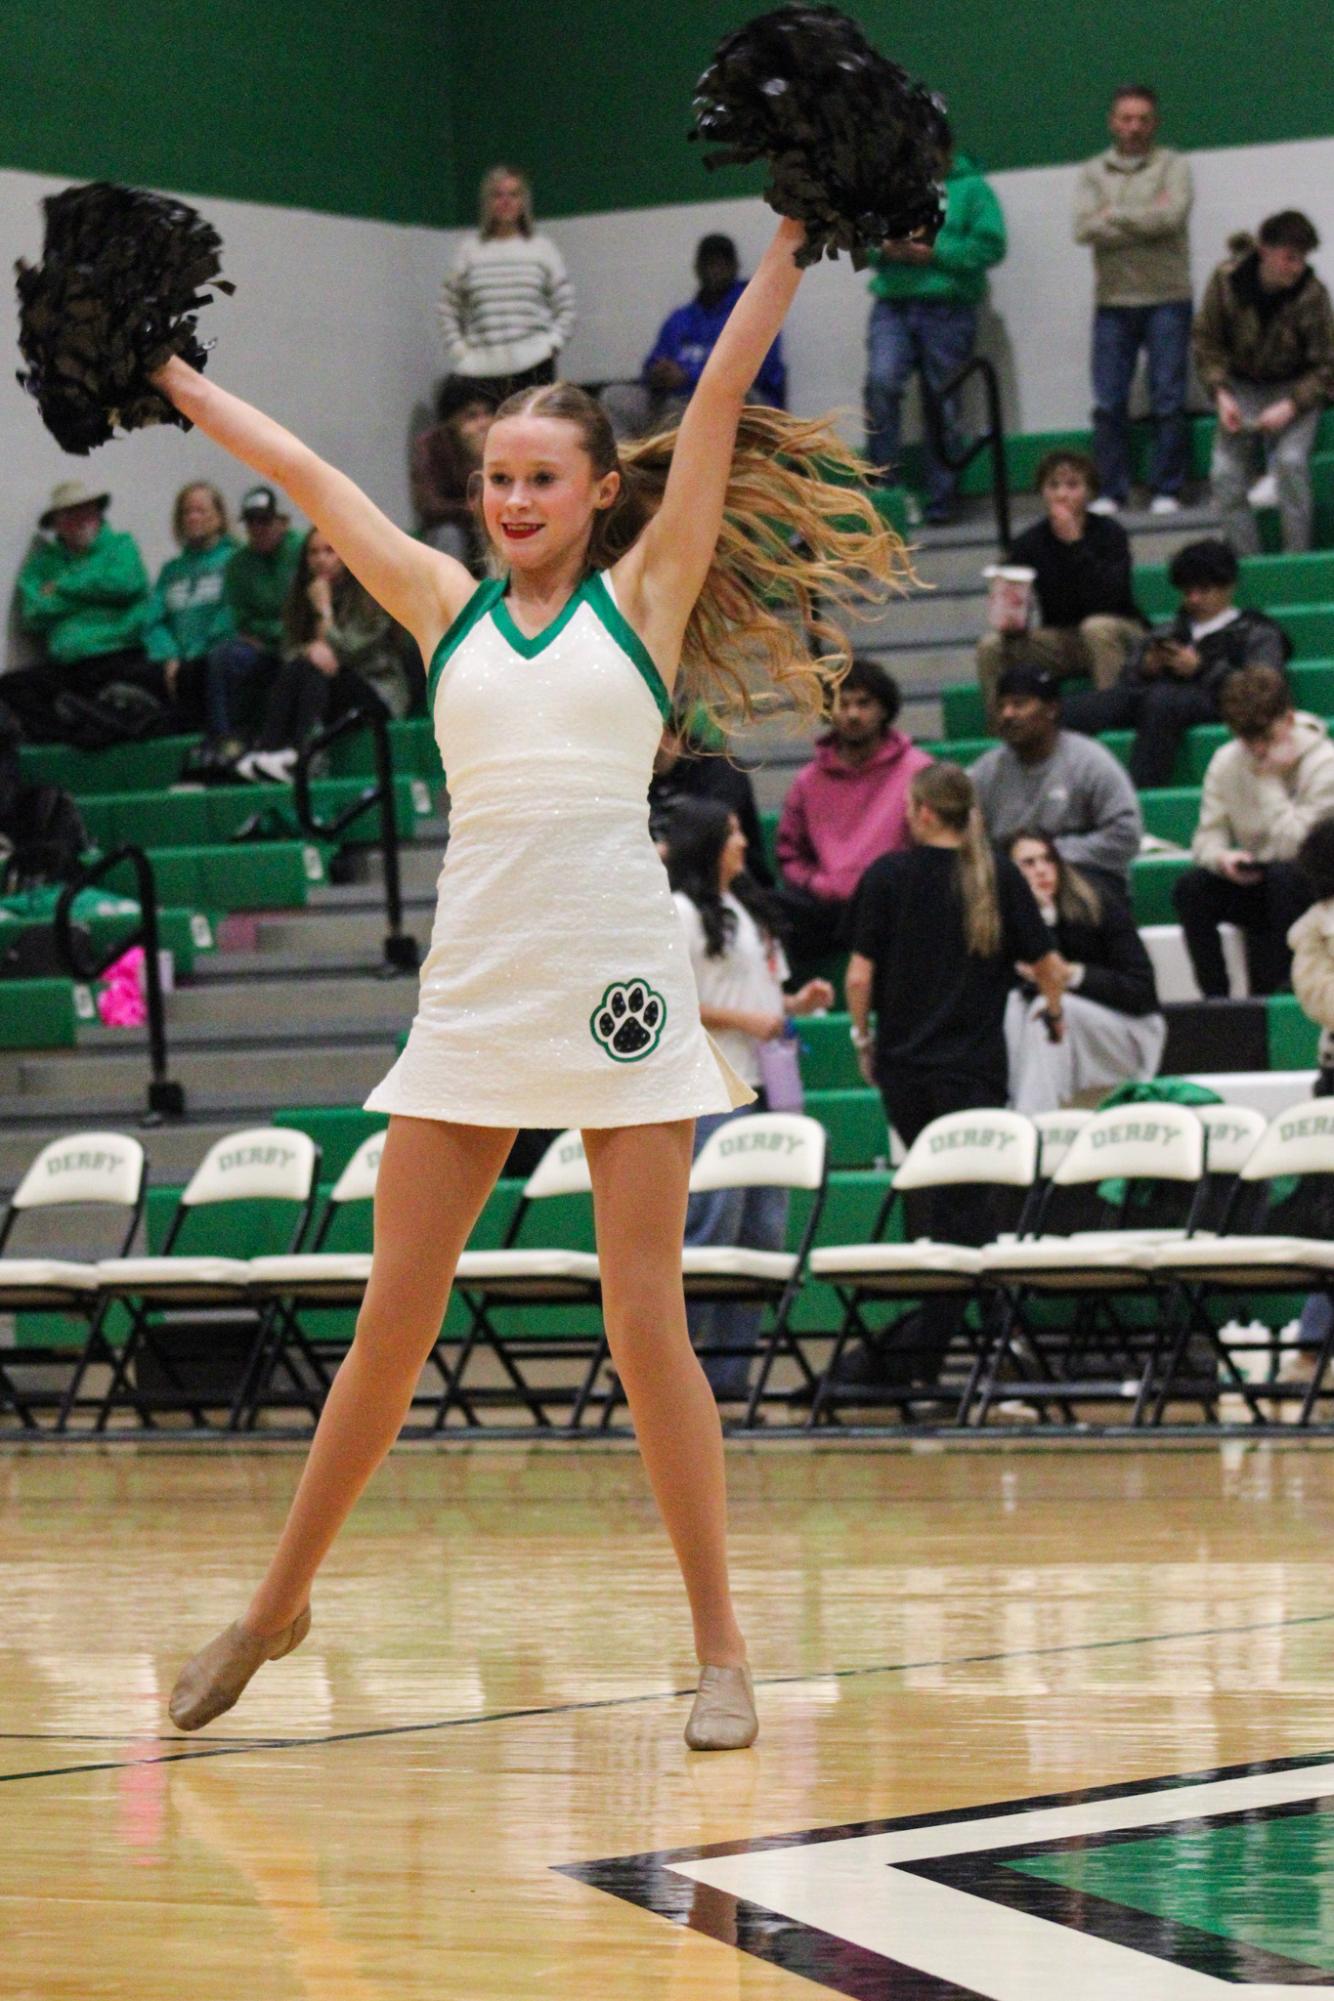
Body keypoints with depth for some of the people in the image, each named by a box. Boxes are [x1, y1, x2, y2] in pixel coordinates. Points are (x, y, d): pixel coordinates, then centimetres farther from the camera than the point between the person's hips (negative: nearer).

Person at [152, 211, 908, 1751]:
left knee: (645, 1330, -3)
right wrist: (162, 370, 21)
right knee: (390, 1331, 5)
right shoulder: (449, 608, 13)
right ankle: (277, 1605, 19)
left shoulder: (644, 593, 6)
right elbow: (299, 471, 17)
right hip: (470, 990, 3)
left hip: (614, 987, -3)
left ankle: (720, 1647, 4)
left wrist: (794, 234, -2)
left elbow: (721, 396, 2)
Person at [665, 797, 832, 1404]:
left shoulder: (750, 910, 19)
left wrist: (797, 1003, 6)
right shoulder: (682, 914, -7)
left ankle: (730, 1368, 11)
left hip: (761, 1089, 8)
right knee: (712, 1226, -11)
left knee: (764, 1228, 7)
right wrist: (745, 1022, -17)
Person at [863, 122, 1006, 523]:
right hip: (892, 306, 2)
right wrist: (883, 250, -9)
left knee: (943, 406, 2)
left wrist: (934, 254, -13)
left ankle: (941, 500, 9)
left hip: (948, 312, -2)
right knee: (881, 384, -20)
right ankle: (879, 483, -13)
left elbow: (991, 245, -5)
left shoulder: (970, 189, 5)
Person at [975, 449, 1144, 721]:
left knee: (1097, 627, -37)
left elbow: (1106, 598, -27)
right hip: (1060, 642, 3)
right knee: (991, 646, -19)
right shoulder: (1028, 543, -5)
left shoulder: (1109, 534, -13)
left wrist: (1074, 543, -30)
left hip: (1114, 637, -3)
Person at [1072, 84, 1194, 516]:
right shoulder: (1093, 173, 11)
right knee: (1108, 404, 2)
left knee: (1168, 402, -2)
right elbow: (1085, 228, -5)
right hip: (1113, 299, 2)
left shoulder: (1173, 166, 4)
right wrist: (1147, 220, -9)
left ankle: (1166, 491, 3)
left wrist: (1114, 215, -6)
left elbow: (1172, 216, -13)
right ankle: (1110, 492, 8)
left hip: (1166, 299, -2)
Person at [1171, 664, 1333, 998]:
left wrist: (1270, 779, -21)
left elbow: (1293, 846, -22)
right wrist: (1222, 857, -24)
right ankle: (1215, 998, -20)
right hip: (1259, 888, 4)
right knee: (1189, 888, -22)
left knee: (1285, 875, -37)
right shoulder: (1226, 761, 0)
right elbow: (1207, 836, -1)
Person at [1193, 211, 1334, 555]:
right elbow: (1207, 340, -3)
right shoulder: (1227, 279, -15)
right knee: (1225, 473, -15)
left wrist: (1290, 406, -25)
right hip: (1242, 388, 2)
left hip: (1297, 389, -2)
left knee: (1290, 462, -27)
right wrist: (1221, 394, -15)